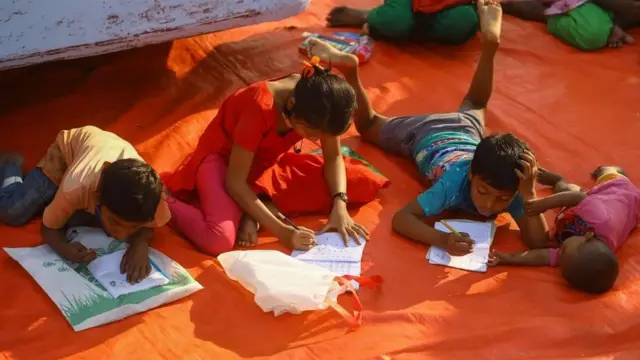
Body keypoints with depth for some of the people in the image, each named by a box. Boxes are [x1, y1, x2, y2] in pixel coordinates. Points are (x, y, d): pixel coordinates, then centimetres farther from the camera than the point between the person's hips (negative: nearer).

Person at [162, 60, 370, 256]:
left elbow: (334, 158, -6)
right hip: (221, 157, -6)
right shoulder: (260, 108, -36)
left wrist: (340, 206, -25)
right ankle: (165, 203, -5)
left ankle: (260, 206, -7)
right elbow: (235, 183, -30)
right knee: (219, 241, -36)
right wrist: (282, 232, -35)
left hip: (266, 162, 6)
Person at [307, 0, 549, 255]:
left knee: (473, 107, 37)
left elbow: (538, 241, -40)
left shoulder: (511, 190, -37)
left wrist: (529, 194, -56)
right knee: (368, 127, 23)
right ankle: (348, 67, 20)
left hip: (465, 129, 4)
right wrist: (440, 239, -63)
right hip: (426, 134, -4)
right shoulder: (455, 184, -45)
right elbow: (400, 218, -46)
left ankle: (490, 40, 48)